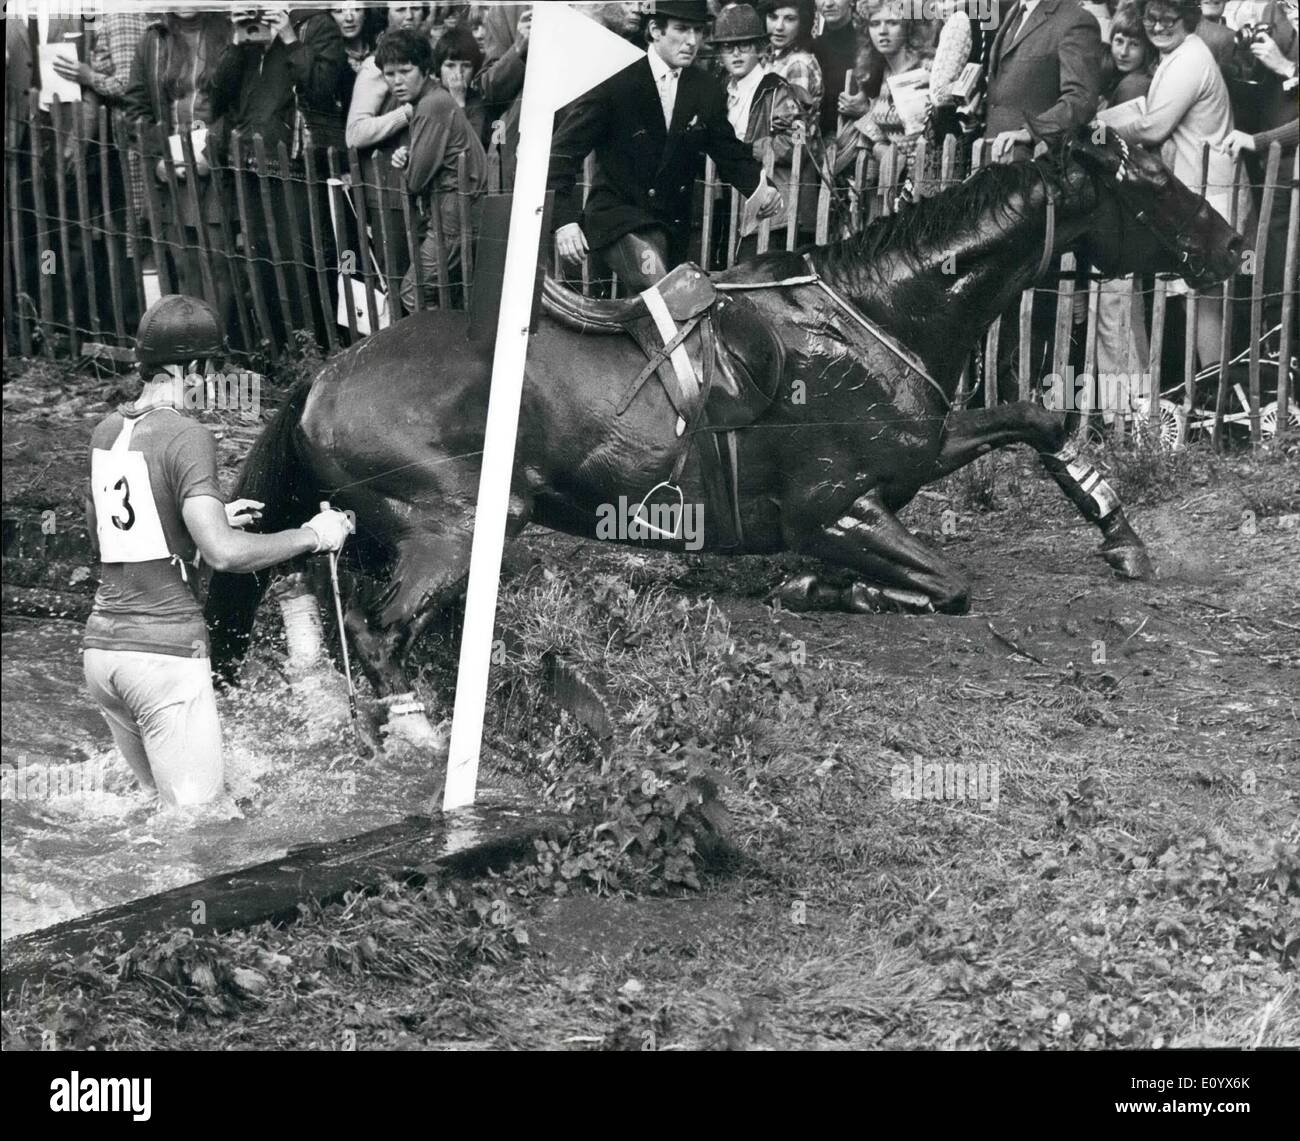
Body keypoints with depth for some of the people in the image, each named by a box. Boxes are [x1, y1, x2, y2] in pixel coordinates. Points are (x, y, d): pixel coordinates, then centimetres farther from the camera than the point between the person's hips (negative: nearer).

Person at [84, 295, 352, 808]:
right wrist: (312, 535, -10)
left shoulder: (105, 431, 13)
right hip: (167, 647, -8)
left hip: (101, 645, 8)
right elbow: (222, 553, -22)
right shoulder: (187, 437, -11)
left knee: (157, 802, 17)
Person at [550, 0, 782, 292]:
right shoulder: (615, 82, -11)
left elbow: (729, 151, 12)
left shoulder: (707, 90, 4)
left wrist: (760, 188, -10)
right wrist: (564, 220, -22)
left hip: (675, 222, 6)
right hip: (618, 214, -6)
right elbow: (563, 151, -10)